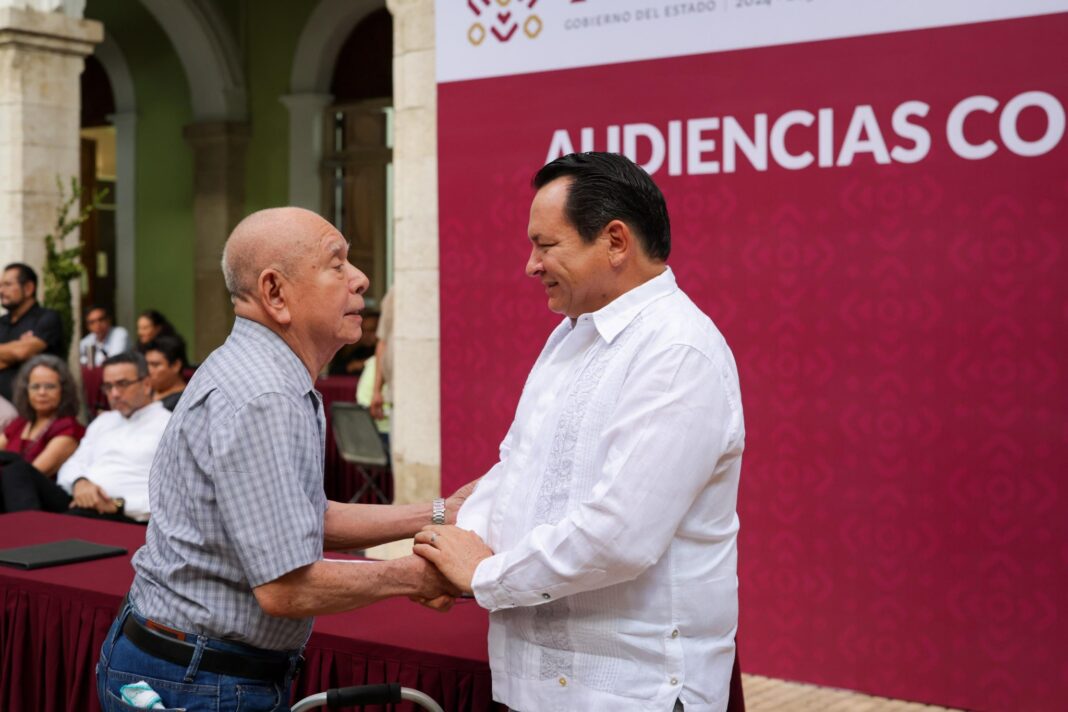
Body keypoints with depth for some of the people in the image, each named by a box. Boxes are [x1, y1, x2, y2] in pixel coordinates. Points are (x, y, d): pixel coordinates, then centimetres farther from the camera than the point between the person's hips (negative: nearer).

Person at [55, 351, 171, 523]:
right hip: (75, 503, 7)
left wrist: (119, 505, -17)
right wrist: (80, 482, -4)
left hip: (125, 515, -6)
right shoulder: (102, 421, 29)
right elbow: (73, 465, 21)